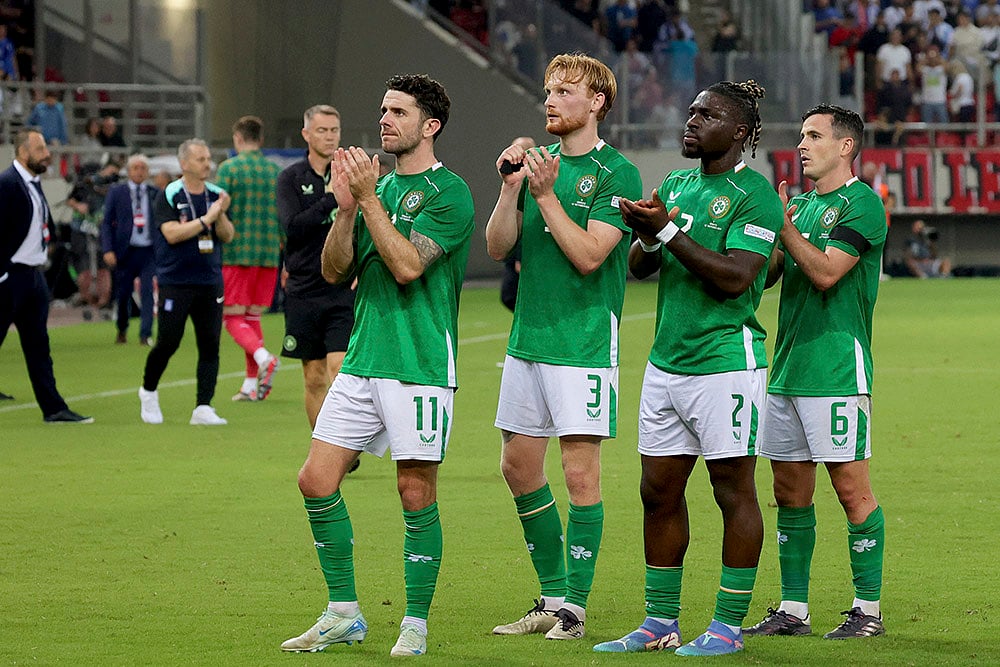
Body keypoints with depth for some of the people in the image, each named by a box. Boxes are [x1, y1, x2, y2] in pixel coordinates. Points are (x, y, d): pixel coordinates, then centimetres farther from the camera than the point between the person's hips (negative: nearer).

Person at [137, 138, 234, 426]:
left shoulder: (215, 194, 8)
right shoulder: (168, 196, -6)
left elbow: (228, 236, 6)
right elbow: (172, 233, -18)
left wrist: (221, 214, -13)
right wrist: (206, 219, -17)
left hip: (210, 282, 4)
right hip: (175, 281, -4)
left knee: (210, 345, -3)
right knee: (168, 343, -2)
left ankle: (203, 408, 0)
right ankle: (148, 392, 23)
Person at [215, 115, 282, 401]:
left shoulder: (228, 168, -5)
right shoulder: (277, 171, 8)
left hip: (236, 252, -5)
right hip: (268, 255, 5)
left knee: (233, 317, 1)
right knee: (253, 317, 13)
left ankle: (264, 358, -25)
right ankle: (251, 385, 9)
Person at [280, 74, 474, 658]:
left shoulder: (449, 192, -6)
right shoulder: (378, 184, 16)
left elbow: (408, 265, -17)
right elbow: (335, 271, 11)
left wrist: (369, 198, -15)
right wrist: (346, 207, -4)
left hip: (421, 364, -7)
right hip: (363, 361, 7)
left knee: (417, 491, -3)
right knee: (317, 480, 1)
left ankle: (416, 625, 8)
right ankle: (344, 614, 13)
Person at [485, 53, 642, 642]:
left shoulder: (617, 173, -7)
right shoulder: (535, 161, 12)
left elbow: (589, 255, -16)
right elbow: (498, 246, 7)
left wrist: (545, 194, -17)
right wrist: (511, 188, -7)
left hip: (585, 344, -7)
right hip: (528, 339, 7)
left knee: (580, 471, -6)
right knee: (519, 466, 10)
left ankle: (574, 607, 0)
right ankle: (552, 598, 21)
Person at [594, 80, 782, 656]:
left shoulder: (754, 194, -8)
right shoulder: (676, 184, 15)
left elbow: (735, 277, -18)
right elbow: (638, 267, 14)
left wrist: (668, 231, -19)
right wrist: (648, 236, -8)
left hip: (725, 364, -8)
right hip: (666, 364, 8)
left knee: (734, 491, -1)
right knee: (659, 492, 8)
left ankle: (729, 626, 4)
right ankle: (661, 623, 16)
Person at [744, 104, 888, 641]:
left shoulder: (861, 204, -7)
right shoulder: (799, 203, 18)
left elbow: (825, 271, -17)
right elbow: (763, 273, 16)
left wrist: (781, 223, -16)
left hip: (836, 370, -8)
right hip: (788, 368, 8)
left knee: (850, 487, -5)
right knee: (790, 490, 9)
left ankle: (868, 610, 1)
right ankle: (793, 609, 14)